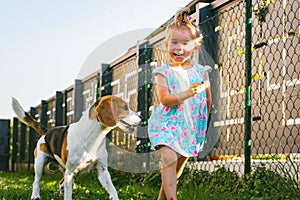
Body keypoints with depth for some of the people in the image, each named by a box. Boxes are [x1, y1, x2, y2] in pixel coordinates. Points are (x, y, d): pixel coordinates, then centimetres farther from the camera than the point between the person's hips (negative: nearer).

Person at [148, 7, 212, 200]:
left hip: (192, 126, 4)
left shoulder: (201, 72, 3)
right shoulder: (164, 72, -4)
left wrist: (203, 123, 19)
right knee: (169, 159, -21)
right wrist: (186, 94, -31)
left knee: (180, 163, 10)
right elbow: (164, 99, -17)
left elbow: (208, 100, 14)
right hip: (168, 124, -3)